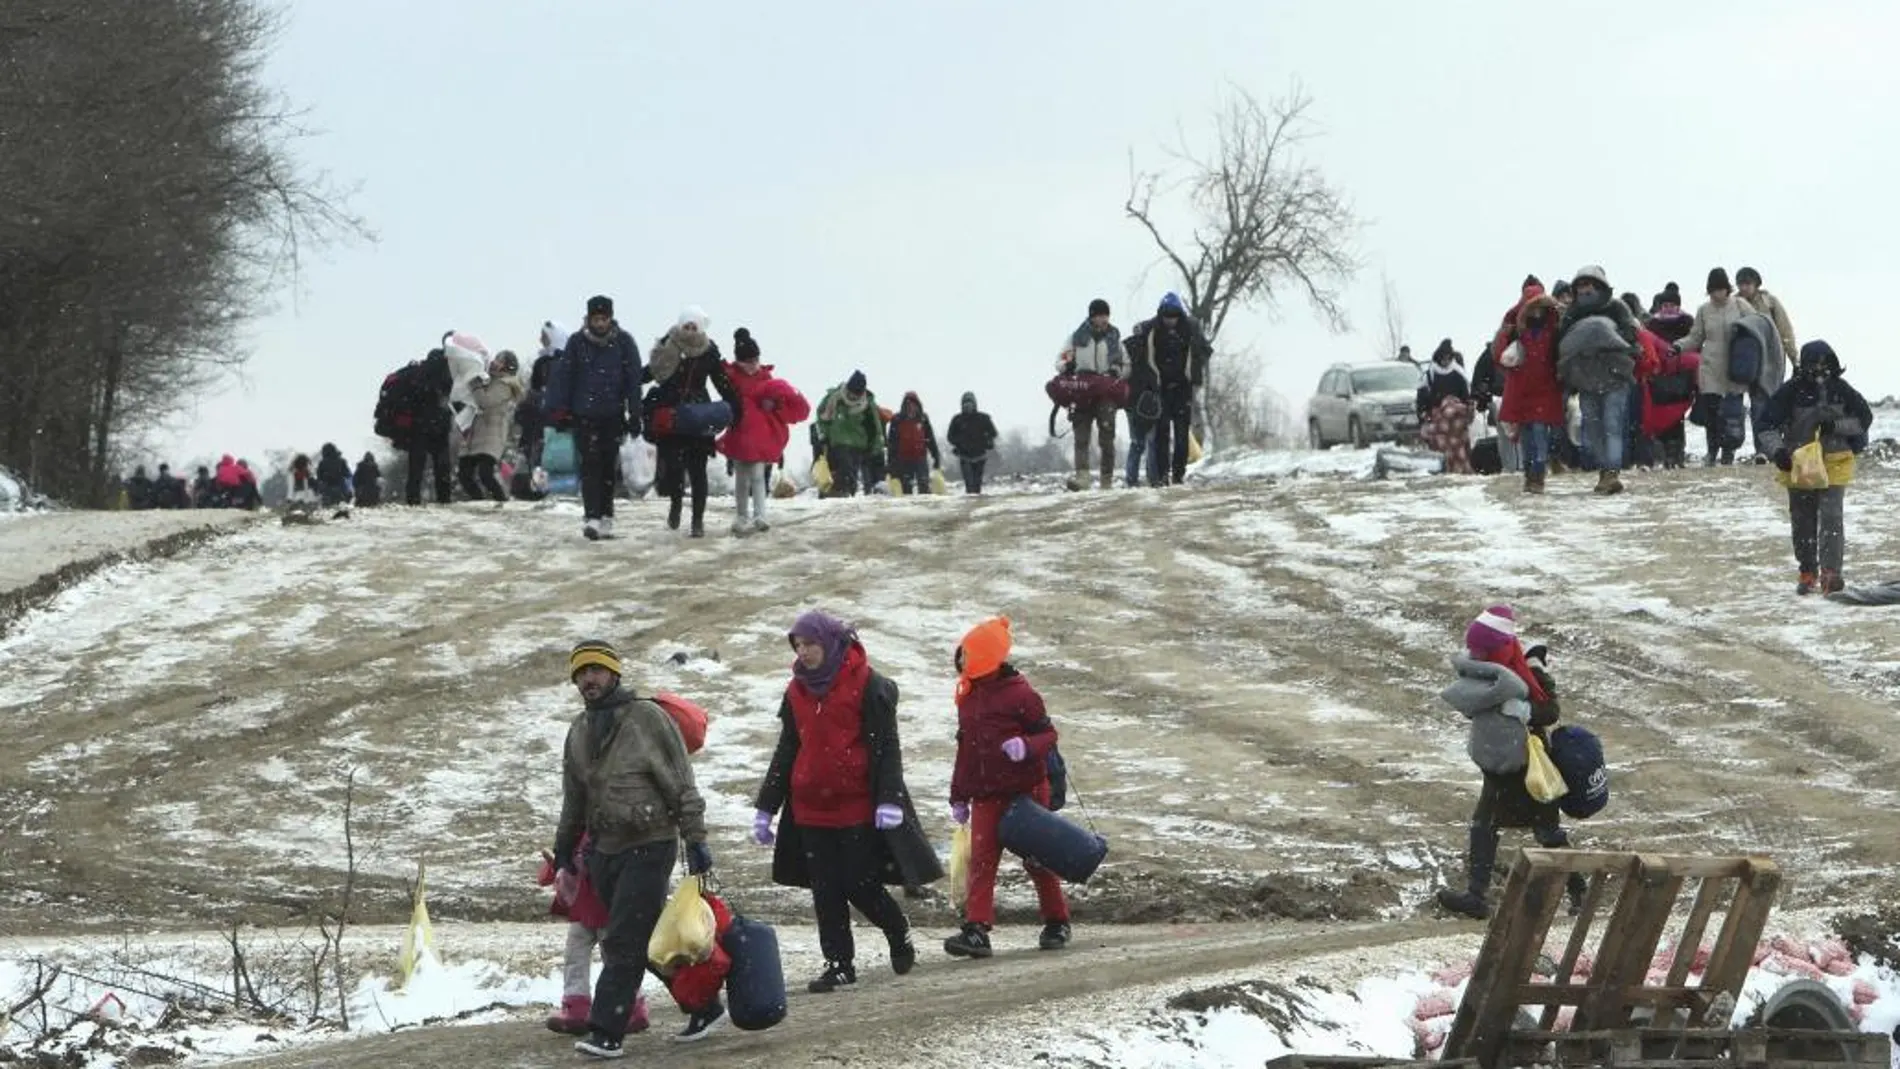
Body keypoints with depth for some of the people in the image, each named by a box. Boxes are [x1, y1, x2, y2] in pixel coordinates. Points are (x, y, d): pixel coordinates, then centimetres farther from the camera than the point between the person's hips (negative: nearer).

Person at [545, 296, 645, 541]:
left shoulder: (623, 342, 0)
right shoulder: (577, 343, -1)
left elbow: (634, 380, 2)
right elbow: (562, 377, 1)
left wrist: (635, 414, -1)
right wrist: (559, 410, -4)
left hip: (614, 416, 1)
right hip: (584, 416, -1)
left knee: (609, 468, 8)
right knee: (590, 466, -10)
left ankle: (605, 517, 17)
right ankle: (591, 519, -16)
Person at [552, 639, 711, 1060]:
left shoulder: (646, 718, -9)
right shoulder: (579, 732, 13)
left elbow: (681, 784, -9)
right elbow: (575, 799, 25)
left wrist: (695, 839, -11)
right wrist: (564, 847, 28)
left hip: (649, 848, -7)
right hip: (604, 851, 7)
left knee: (623, 944, -12)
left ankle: (606, 1033, -15)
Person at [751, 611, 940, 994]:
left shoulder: (867, 686, -7)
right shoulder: (797, 691, 11)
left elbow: (886, 745, -8)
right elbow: (787, 751, 18)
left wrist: (889, 800, -17)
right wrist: (765, 807, 16)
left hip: (858, 806, -5)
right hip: (811, 809, 5)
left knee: (860, 885, -2)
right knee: (826, 891, 3)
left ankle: (899, 935, 24)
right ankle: (839, 964, 9)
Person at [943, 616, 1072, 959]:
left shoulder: (1019, 694, -12)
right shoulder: (968, 697, 11)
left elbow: (1048, 734, -8)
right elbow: (965, 751, 19)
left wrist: (1027, 747, -30)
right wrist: (958, 797, 20)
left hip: (1026, 790, -5)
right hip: (986, 796, 6)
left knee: (1037, 859, 7)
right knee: (980, 861, -8)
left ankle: (1057, 923, 24)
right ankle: (976, 930, -16)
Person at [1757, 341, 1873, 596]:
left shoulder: (1840, 390, -3)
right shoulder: (1791, 392, -8)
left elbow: (1865, 418, 3)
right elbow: (1768, 426, -7)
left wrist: (1836, 425, -13)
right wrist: (1778, 451, -23)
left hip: (1834, 463, -1)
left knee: (1832, 517, -14)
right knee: (1802, 521, 10)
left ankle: (1831, 573, -19)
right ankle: (1807, 573, 23)